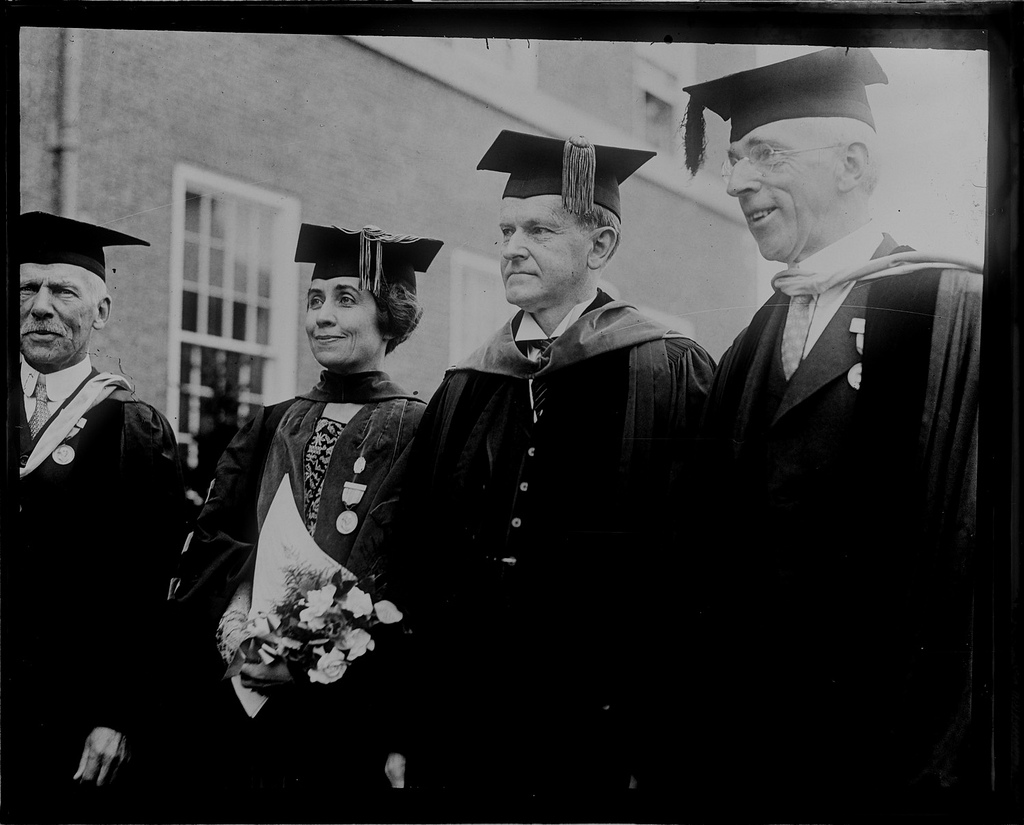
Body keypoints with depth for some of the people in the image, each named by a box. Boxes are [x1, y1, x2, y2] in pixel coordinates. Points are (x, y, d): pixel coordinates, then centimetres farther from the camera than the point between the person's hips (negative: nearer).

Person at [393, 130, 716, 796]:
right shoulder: (462, 392, 8)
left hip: (600, 737, -4)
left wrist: (659, 748, -13)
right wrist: (405, 737, 2)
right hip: (459, 734, 4)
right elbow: (419, 562, 8)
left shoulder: (671, 376, -6)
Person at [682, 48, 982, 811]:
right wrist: (719, 733, 6)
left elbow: (963, 544, -16)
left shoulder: (960, 313, -10)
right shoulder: (751, 351, 10)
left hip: (901, 757, -5)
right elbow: (724, 556, 10)